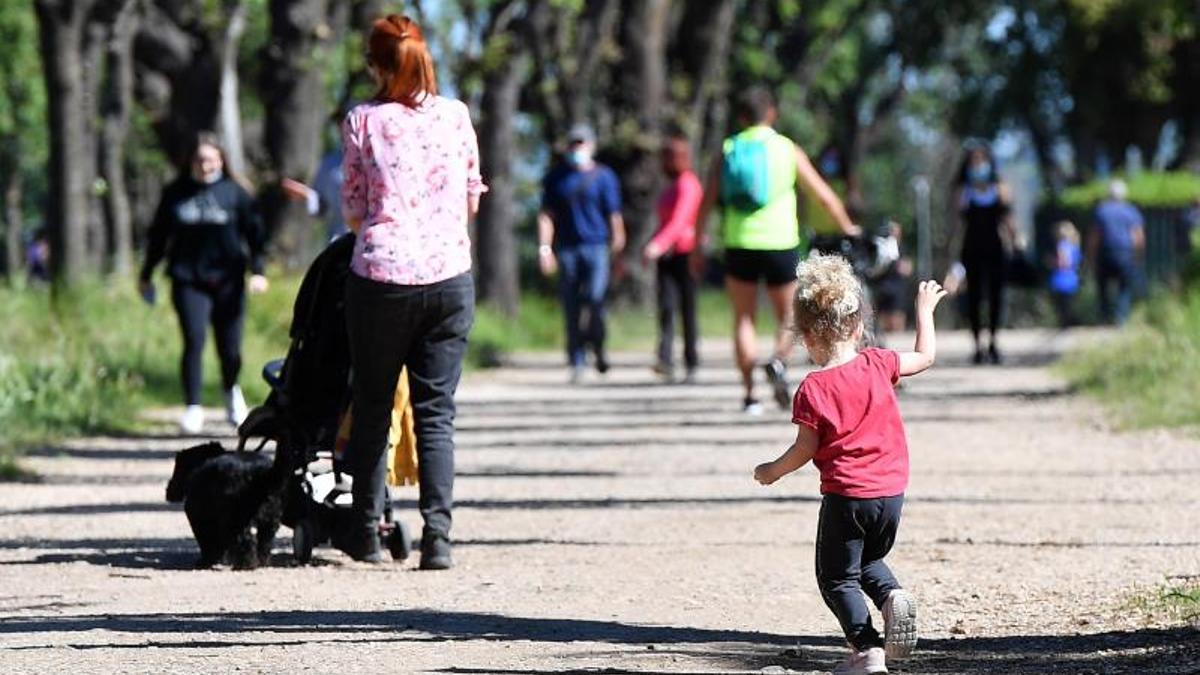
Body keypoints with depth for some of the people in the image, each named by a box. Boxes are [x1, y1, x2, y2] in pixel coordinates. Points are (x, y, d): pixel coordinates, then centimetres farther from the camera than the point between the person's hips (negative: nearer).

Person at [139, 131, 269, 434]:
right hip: (188, 281, 0)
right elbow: (158, 235, 16)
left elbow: (254, 232, 4)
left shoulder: (235, 192, 4)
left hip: (227, 280, 0)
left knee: (229, 347, 2)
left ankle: (232, 393, 33)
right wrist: (146, 275, 20)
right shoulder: (175, 193, 7)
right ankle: (192, 407, -4)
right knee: (193, 342, -13)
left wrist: (257, 270, -7)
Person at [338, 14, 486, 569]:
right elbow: (472, 201, 12)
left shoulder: (363, 121, -2)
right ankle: (437, 533, -8)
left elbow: (352, 213, 3)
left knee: (372, 405, 13)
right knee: (436, 410, 3)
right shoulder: (456, 116, 4)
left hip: (381, 277, -1)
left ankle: (366, 531, 18)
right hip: (450, 277, 1)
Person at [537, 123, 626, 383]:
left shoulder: (604, 177, 5)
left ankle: (598, 348, 10)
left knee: (595, 298, -15)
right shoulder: (556, 177, 11)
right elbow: (546, 215, 11)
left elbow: (614, 216, 6)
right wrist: (544, 248, 1)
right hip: (567, 249, 2)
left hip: (596, 246, -2)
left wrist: (618, 248, 3)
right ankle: (576, 362, 7)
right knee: (571, 308, 0)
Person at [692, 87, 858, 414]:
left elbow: (707, 201, 0)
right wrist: (847, 227, 22)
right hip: (780, 241, -1)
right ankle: (779, 360, -19)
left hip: (739, 244, 1)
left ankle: (749, 392, 2)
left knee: (744, 318, 10)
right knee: (788, 317, 11)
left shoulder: (727, 151, 5)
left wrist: (698, 244, 6)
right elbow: (824, 195, 8)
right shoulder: (787, 149, 4)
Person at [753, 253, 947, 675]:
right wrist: (924, 311, 29)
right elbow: (926, 356, 16)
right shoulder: (877, 365, -1)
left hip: (845, 494, -5)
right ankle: (893, 597, -4)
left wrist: (773, 471, 8)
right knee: (869, 561, 27)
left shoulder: (814, 389, -13)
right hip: (891, 491, 5)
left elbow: (805, 449, -9)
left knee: (836, 578, 8)